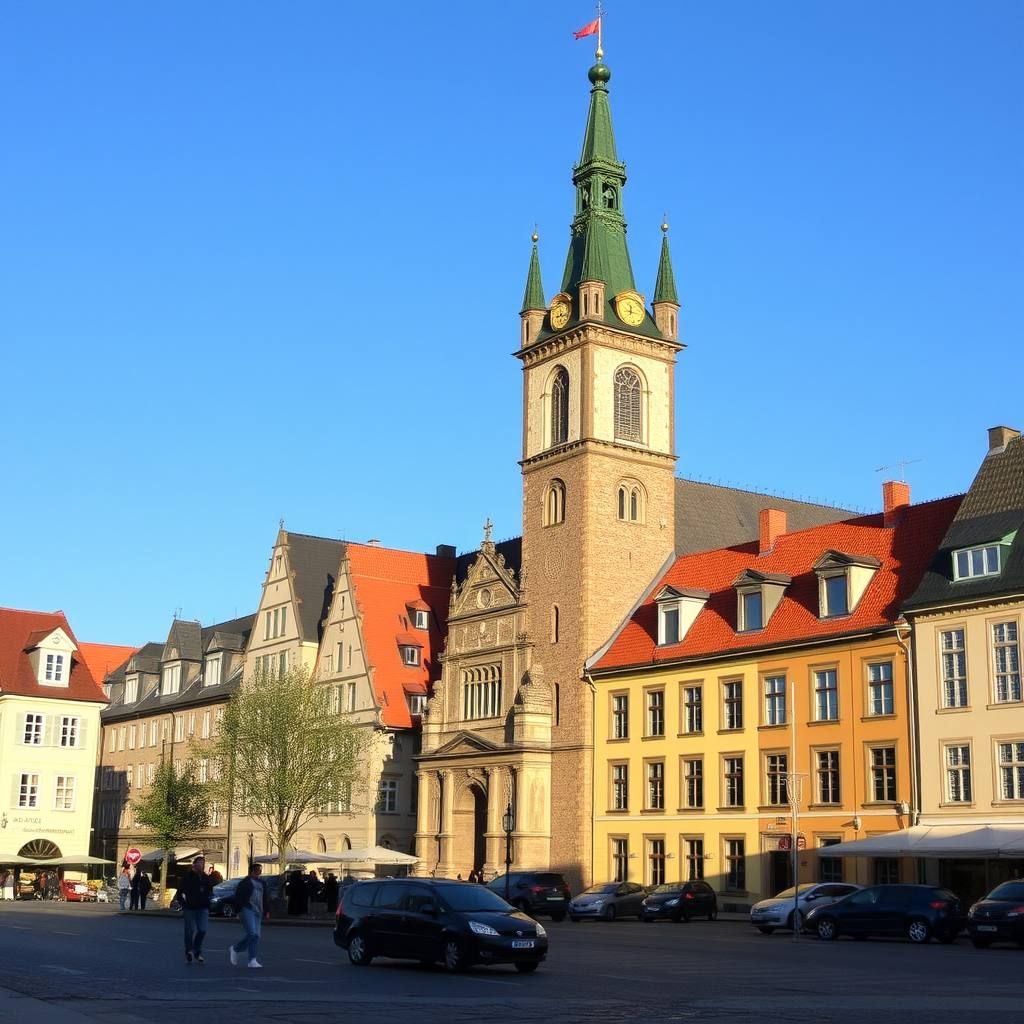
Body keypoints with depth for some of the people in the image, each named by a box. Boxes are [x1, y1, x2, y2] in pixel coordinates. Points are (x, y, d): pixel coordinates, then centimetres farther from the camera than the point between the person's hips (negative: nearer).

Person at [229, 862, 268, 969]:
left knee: (256, 936, 1)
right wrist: (238, 911, -9)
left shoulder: (262, 883, 18)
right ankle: (234, 949, 0)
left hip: (258, 912, 7)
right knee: (252, 933, -18)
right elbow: (238, 897, -4)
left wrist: (266, 911, 15)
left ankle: (252, 961, 7)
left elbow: (265, 899, 23)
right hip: (247, 910, -7)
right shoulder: (245, 882, -1)